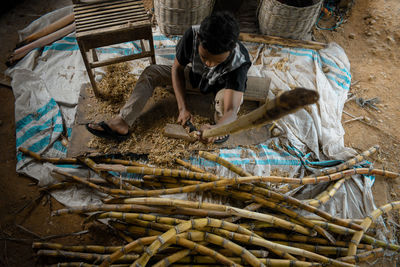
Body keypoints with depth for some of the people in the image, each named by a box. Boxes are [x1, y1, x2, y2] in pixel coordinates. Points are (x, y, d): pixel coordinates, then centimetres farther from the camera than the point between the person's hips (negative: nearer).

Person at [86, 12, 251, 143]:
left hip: (221, 85, -3)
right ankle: (121, 123, -16)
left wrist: (216, 129, -69)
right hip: (194, 75, 4)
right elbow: (177, 68, -18)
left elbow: (231, 110, -46)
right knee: (150, 72, -9)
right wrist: (183, 107, -28)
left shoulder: (239, 62, -39)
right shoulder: (192, 35, -32)